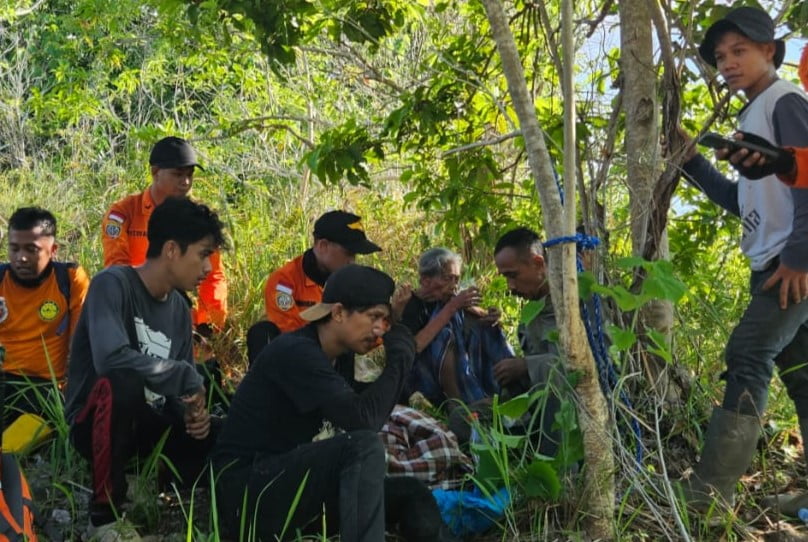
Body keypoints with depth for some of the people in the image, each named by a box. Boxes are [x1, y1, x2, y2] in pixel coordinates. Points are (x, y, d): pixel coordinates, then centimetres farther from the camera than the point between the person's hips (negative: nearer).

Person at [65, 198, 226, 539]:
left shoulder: (179, 309, 3)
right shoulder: (113, 284, -18)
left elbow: (182, 388, 7)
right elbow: (112, 358, -35)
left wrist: (194, 412, -15)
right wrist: (187, 376, -26)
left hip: (148, 422, 6)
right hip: (97, 422, -6)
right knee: (121, 383, -38)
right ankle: (105, 514, -21)